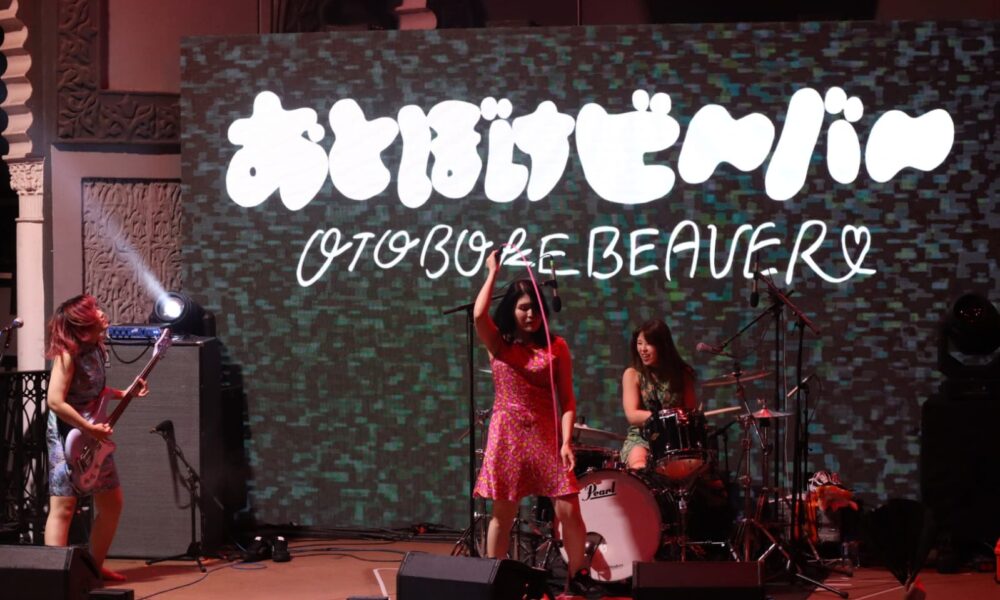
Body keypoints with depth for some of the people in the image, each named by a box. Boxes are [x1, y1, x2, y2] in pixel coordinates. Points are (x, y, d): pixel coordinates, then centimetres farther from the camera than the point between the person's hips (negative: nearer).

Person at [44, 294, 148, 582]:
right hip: (67, 437, -9)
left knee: (112, 504, 12)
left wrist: (123, 394, 11)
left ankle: (94, 567, 23)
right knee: (63, 507, -8)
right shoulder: (67, 354, -19)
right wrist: (90, 428, -23)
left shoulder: (95, 348, 6)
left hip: (94, 438, 9)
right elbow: (55, 401, -24)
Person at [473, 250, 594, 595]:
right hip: (508, 435, 0)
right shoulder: (498, 343, 2)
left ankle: (578, 577, 11)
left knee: (569, 510, -5)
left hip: (547, 435, 0)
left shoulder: (556, 347, 3)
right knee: (502, 512, 6)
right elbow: (478, 315, -20)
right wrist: (493, 274, -8)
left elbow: (567, 399, 0)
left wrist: (566, 441, -12)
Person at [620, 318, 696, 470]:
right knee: (638, 467, -33)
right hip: (640, 438, -1)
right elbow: (632, 415, -10)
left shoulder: (681, 373, 4)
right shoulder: (632, 374, 0)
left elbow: (691, 411, 5)